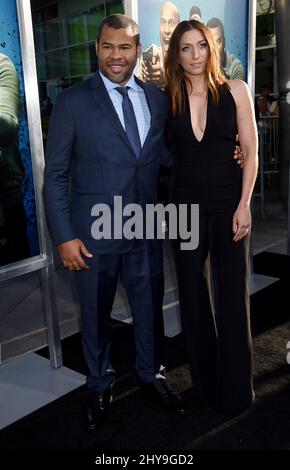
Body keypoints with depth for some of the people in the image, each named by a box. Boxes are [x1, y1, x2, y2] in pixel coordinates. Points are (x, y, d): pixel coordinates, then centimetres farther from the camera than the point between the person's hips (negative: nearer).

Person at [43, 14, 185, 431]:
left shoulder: (158, 99, 6)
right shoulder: (73, 101, -6)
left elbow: (167, 156, 9)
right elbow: (55, 174, -6)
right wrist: (64, 236, -11)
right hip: (94, 233, -3)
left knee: (150, 308, 17)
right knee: (96, 314, 15)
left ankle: (152, 374, 43)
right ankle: (100, 385, 40)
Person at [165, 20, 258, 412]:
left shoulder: (235, 91, 0)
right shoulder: (169, 99, 4)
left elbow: (251, 153, -3)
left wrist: (243, 205, -10)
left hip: (229, 202, -1)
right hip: (186, 204, 2)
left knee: (232, 294, 4)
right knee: (192, 294, 10)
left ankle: (234, 388, 24)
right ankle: (205, 379, 31)